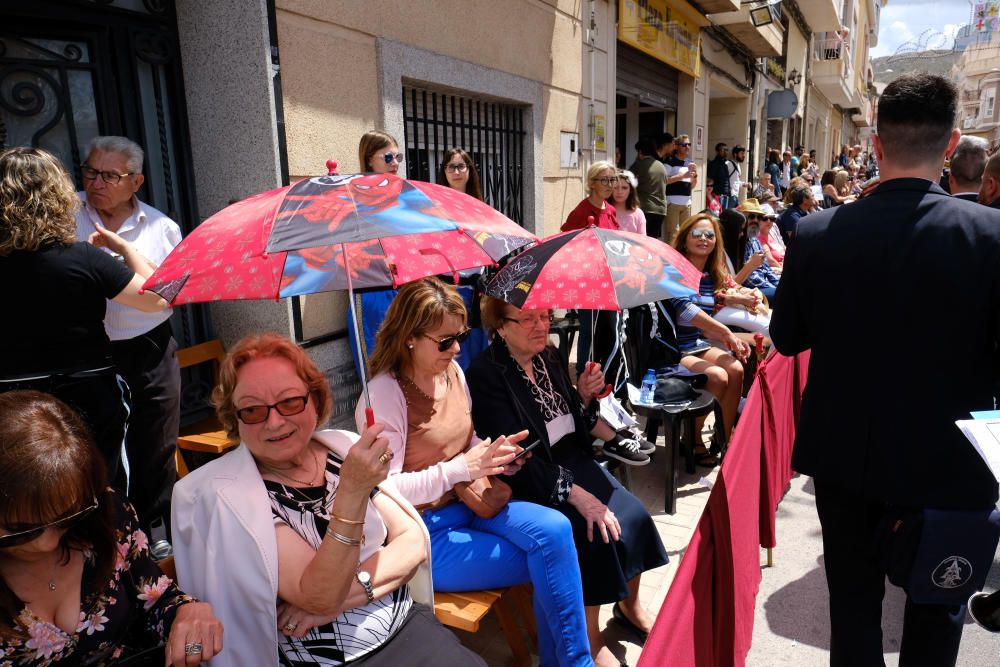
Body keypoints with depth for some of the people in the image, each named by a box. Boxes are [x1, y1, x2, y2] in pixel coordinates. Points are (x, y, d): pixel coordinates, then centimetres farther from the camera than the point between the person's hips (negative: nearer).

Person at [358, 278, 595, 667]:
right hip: (424, 532, -6)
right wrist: (459, 468, -28)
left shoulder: (453, 371, 4)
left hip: (467, 503, 6)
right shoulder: (384, 393, -18)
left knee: (555, 530, -19)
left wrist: (495, 455, -6)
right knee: (550, 561, -15)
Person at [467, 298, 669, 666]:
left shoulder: (550, 357, 7)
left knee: (634, 515, -10)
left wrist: (584, 395, -5)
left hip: (574, 461, 7)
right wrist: (576, 494, -26)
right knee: (594, 533, -24)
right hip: (531, 482, -7)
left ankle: (630, 606, 15)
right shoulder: (486, 374, -16)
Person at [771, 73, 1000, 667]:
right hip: (946, 461, -1)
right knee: (938, 605, 23)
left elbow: (787, 338, -3)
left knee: (854, 596, 20)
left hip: (844, 454, 1)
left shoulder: (816, 232, -14)